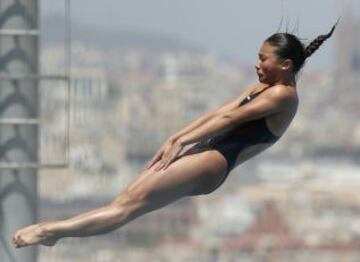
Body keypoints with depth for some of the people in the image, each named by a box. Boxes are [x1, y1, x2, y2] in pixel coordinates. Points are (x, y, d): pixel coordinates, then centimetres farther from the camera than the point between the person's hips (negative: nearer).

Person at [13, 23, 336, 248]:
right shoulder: (263, 87, 22)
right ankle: (56, 229, -8)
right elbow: (218, 113, 16)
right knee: (127, 198, -1)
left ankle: (55, 230, -21)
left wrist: (180, 142, -11)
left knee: (132, 202, -15)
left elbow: (229, 118, -10)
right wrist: (176, 138, 7)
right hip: (203, 153, 9)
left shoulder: (283, 94, -7)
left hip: (214, 162, -9)